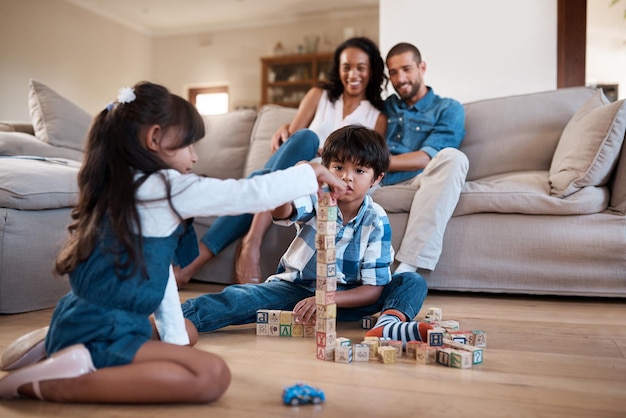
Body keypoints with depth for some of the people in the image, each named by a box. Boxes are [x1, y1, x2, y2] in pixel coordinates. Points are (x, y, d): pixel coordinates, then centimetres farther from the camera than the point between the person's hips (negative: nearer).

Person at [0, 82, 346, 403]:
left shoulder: (118, 188, 13)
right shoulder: (168, 187, -14)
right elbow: (253, 193, -15)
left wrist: (176, 335, 17)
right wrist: (310, 173, 1)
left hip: (80, 321, 10)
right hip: (104, 333, -10)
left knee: (187, 333, 31)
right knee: (213, 375, -24)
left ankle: (56, 346, 18)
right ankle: (53, 385, -17)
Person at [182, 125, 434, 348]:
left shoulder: (376, 222, -11)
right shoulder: (316, 199, -11)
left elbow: (374, 289, -13)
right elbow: (280, 212, -36)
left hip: (346, 296, 0)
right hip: (296, 288, 0)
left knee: (414, 283, -19)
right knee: (241, 297, -27)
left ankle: (389, 324, -48)